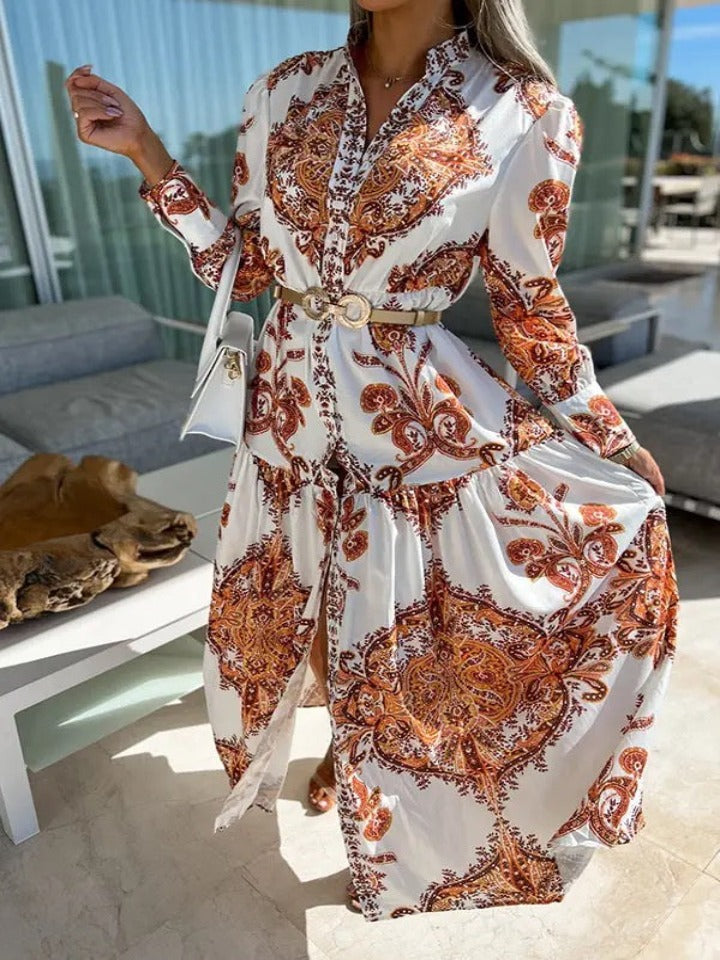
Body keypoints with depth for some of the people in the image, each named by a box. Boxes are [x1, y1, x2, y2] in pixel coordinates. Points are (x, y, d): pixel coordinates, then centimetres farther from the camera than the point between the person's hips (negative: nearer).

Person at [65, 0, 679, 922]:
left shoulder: (526, 115, -10)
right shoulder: (283, 90, 1)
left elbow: (528, 301, -2)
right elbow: (245, 265, 6)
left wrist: (611, 439, 2)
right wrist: (145, 151, -1)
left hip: (428, 422, -3)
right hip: (291, 412, 4)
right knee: (269, 615, 23)